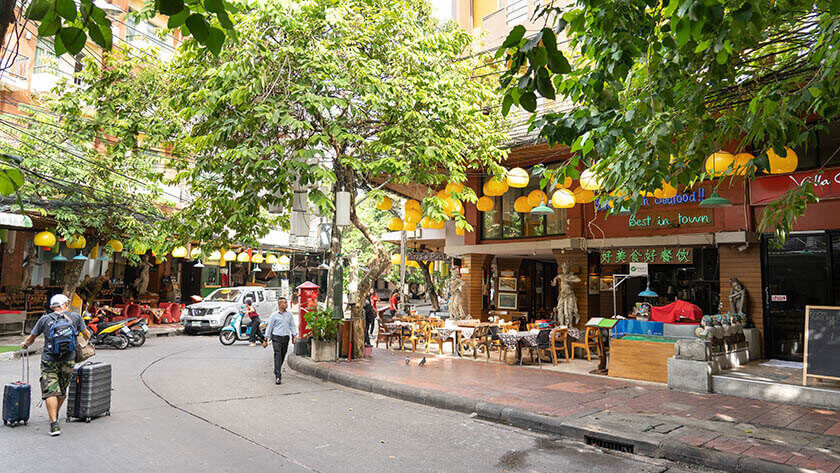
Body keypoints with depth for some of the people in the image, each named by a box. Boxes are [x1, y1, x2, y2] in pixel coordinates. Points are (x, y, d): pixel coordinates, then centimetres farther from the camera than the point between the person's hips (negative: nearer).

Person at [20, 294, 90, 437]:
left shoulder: (45, 319, 0)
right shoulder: (75, 317, 1)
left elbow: (31, 338, 11)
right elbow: (87, 335, 11)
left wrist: (24, 345, 33)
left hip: (49, 361, -1)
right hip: (69, 361, 2)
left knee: (50, 392, -4)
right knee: (62, 390, 18)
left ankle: (54, 424, -14)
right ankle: (55, 416, 36)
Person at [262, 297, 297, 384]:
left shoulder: (289, 314, 8)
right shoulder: (274, 315, -2)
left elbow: (292, 325, 11)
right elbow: (269, 327, 1)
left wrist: (294, 335, -2)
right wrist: (265, 340, 2)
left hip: (286, 338, 4)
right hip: (276, 338, -4)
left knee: (282, 356, 12)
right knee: (277, 356, -12)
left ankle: (277, 372, 34)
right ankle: (278, 377, -13)